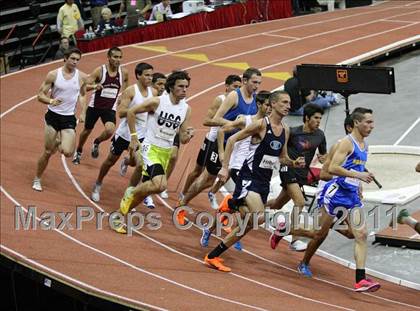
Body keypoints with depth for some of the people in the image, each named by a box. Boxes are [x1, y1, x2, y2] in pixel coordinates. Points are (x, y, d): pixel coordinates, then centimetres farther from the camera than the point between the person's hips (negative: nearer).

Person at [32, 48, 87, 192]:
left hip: (69, 118, 2)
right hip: (53, 116, -2)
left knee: (67, 152, -14)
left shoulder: (82, 77, -2)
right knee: (47, 152, 1)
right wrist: (51, 101, -25)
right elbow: (40, 95, -5)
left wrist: (82, 113, 6)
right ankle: (37, 180, 22)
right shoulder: (53, 75, -8)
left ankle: (59, 143, 22)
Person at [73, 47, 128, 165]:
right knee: (87, 130, 15)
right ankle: (79, 151, 44)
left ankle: (97, 143, 9)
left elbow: (125, 85, 19)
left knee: (110, 131, -24)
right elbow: (85, 86, -19)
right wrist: (94, 86, -38)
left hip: (110, 108, 1)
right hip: (95, 106, -1)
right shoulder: (100, 70, -15)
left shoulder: (123, 73, -6)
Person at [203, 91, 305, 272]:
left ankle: (213, 256, 15)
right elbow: (232, 139, -10)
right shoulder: (261, 124, -11)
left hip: (265, 181, 8)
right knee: (259, 216, -29)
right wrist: (224, 167, -14)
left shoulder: (285, 130, 11)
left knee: (248, 224, 6)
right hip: (249, 177, -8)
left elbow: (283, 158, 22)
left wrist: (294, 163, 1)